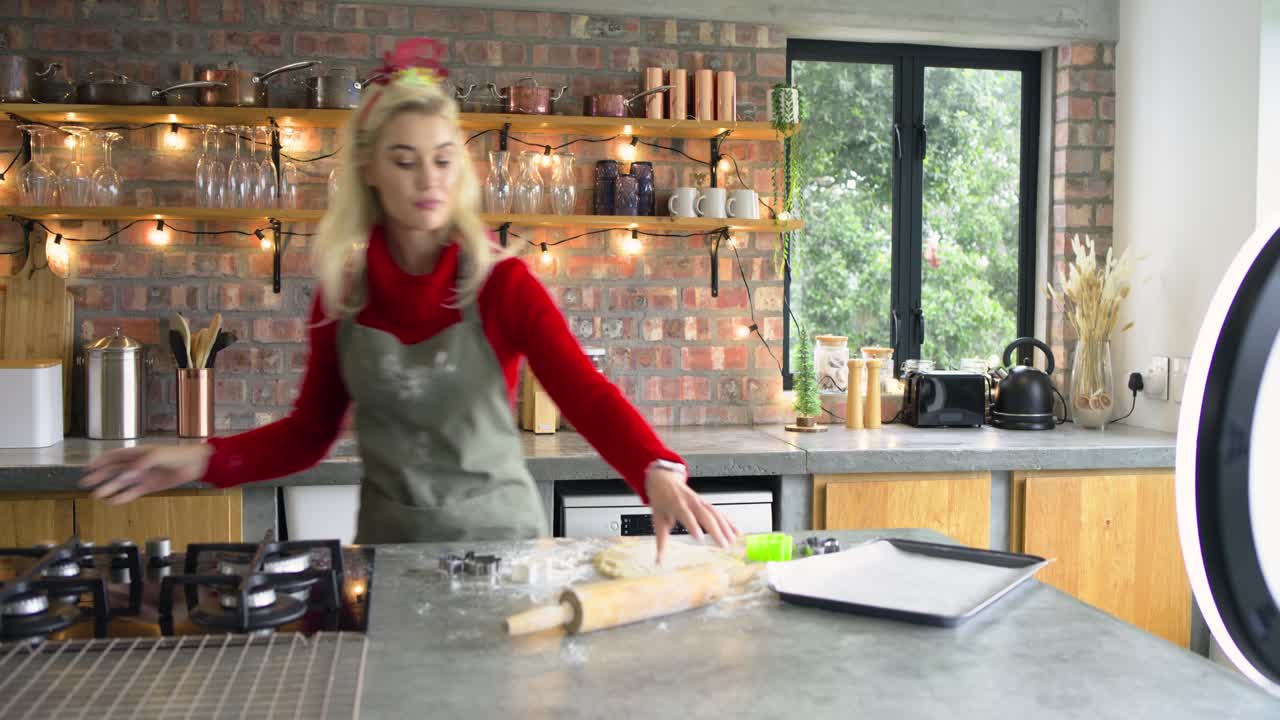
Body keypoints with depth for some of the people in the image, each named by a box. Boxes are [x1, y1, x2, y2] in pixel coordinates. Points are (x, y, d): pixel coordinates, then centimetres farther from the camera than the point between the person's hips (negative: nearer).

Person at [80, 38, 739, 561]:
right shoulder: (342, 291, -2)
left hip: (496, 531, -2)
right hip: (387, 537, 3)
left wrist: (657, 474, -43)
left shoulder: (503, 284, -11)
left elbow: (587, 393, -24)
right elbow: (310, 429, 6)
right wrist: (204, 460, -10)